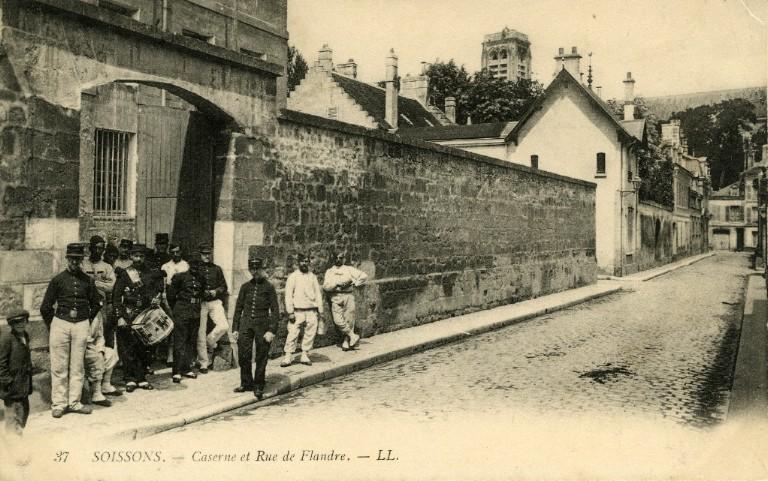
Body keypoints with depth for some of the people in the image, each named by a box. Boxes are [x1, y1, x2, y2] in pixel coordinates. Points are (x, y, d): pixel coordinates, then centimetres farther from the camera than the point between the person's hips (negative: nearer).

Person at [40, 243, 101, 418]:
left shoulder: (87, 280, 7)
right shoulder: (58, 280, 1)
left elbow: (96, 304, 19)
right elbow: (45, 307, 6)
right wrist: (52, 326, 7)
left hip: (81, 325, 2)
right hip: (60, 323, -2)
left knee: (78, 366, 5)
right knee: (59, 367, 0)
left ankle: (74, 402, 13)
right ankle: (58, 404, 7)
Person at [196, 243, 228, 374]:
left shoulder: (217, 269, 11)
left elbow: (224, 286, 13)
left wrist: (216, 291, -7)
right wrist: (202, 292, -14)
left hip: (215, 302, 3)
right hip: (200, 303, -3)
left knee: (224, 326, -17)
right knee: (201, 333, -1)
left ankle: (210, 342, 12)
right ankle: (203, 364, 8)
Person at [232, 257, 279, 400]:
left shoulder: (269, 287, 1)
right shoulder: (245, 287, 10)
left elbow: (275, 310, -2)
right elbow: (238, 308, 14)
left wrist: (271, 330, -10)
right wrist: (235, 328, 7)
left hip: (262, 325, -3)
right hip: (245, 324, 3)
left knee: (261, 358, 1)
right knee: (243, 355, -2)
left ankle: (259, 387, 14)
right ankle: (246, 383, 16)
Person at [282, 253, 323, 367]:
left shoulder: (312, 276, 12)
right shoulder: (293, 276, 1)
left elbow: (318, 293, 14)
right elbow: (288, 295, -2)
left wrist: (320, 310, 8)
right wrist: (290, 312, -9)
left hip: (311, 311, 3)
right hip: (297, 311, -3)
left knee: (310, 334, 3)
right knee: (292, 334, -6)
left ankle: (305, 356, 14)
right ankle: (288, 357, 1)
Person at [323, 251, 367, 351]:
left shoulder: (349, 269, 12)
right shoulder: (329, 271, 13)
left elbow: (363, 275, 7)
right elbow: (325, 286, 0)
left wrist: (354, 283, -1)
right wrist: (337, 284, -12)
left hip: (348, 296, 0)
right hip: (335, 297, 0)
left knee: (349, 320, -3)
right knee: (338, 320, -14)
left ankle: (346, 342, 6)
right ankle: (353, 336, -6)